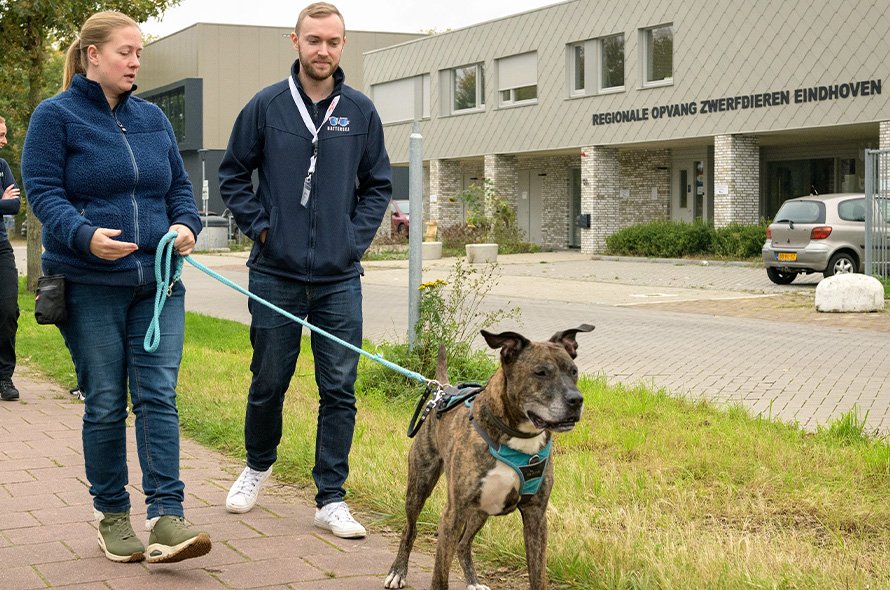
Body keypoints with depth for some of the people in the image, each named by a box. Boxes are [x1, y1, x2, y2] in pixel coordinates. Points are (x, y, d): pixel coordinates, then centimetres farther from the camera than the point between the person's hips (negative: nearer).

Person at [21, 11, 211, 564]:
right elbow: (43, 191, -9)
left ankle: (166, 517, -9)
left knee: (158, 395, -5)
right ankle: (113, 516, 18)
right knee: (105, 405, 4)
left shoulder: (153, 118, 13)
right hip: (90, 285, -4)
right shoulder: (56, 115, -1)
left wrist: (187, 224, -5)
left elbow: (180, 186, 16)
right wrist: (85, 235, -25)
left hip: (157, 282, 4)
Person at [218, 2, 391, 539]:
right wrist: (260, 226, -3)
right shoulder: (266, 106, -1)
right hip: (276, 274, -1)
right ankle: (258, 465, 36)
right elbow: (233, 175, 8)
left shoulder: (360, 111, 4)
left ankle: (332, 499, 10)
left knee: (340, 390, 1)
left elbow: (378, 184, 12)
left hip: (341, 278, 1)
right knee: (268, 383, 10)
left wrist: (357, 237, 1)